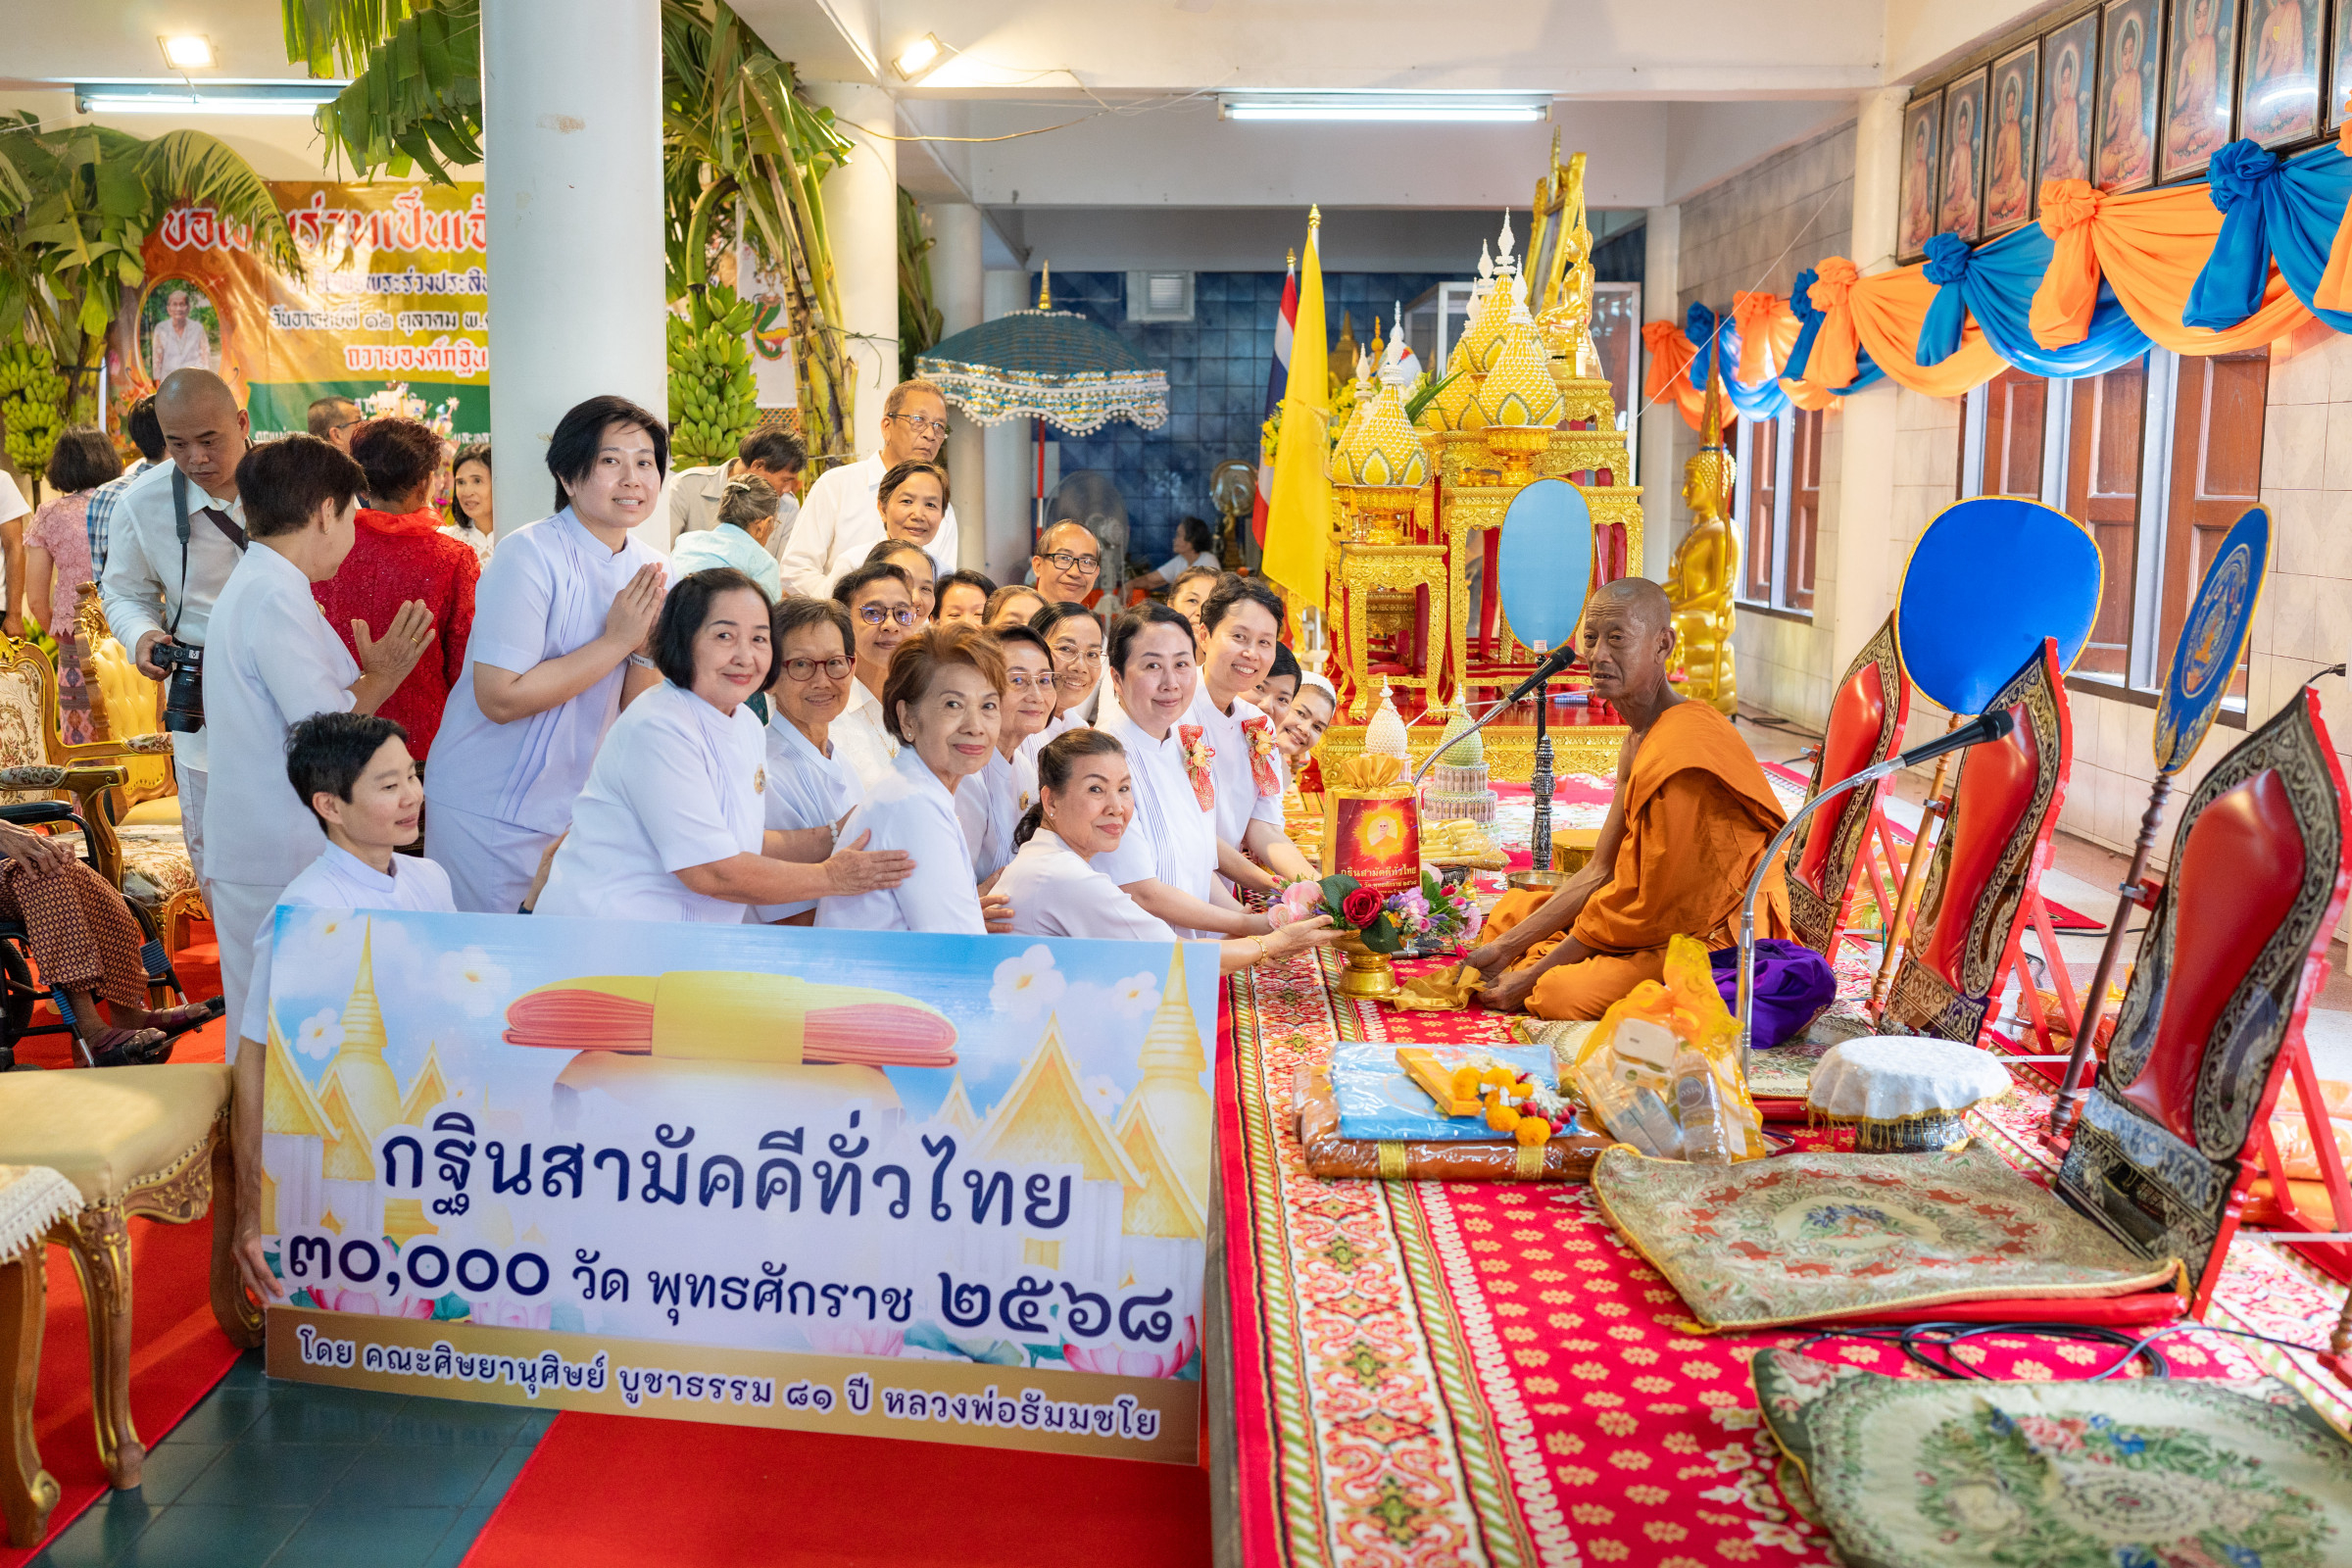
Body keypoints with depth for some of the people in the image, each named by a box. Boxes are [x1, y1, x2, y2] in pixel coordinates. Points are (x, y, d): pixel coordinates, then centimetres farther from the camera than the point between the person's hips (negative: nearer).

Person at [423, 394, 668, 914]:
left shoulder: (646, 570, 2)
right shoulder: (529, 556, -18)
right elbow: (500, 697, -25)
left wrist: (648, 646, -15)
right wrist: (615, 641, -22)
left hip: (581, 807, 6)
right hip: (493, 815, -6)